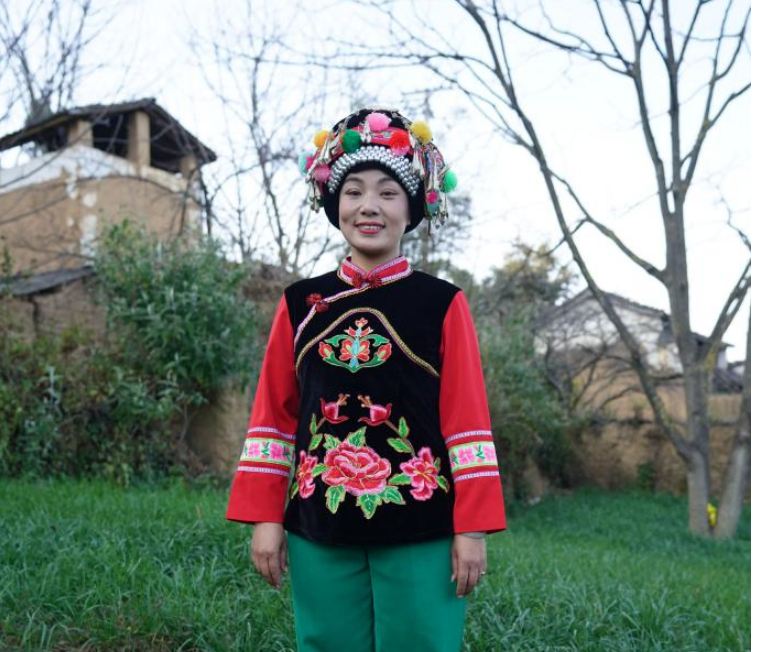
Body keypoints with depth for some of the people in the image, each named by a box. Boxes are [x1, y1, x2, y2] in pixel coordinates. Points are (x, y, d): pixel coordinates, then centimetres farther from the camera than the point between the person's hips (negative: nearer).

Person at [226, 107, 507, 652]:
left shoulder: (442, 304, -1)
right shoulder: (300, 304, 7)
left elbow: (467, 419, -3)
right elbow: (273, 414, 8)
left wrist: (472, 526, -6)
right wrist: (264, 517, 3)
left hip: (420, 529, -2)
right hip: (320, 529, 3)